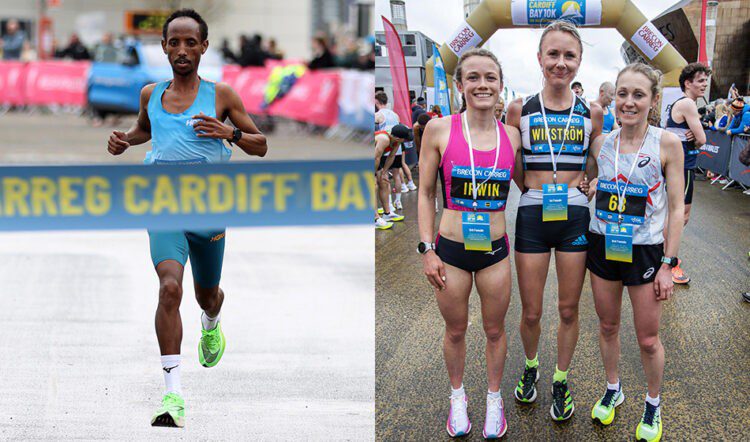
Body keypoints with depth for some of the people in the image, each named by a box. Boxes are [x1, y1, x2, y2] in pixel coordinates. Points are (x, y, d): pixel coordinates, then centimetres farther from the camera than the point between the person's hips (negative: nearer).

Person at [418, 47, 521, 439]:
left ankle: (494, 397, 34)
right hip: (451, 250, -1)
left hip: (495, 250, 2)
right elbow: (425, 193, -2)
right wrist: (427, 250, -5)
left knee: (495, 330, 14)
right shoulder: (439, 129, -8)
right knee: (455, 331, 13)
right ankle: (457, 395, 35)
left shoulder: (512, 135, -2)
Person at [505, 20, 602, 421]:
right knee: (531, 312, 6)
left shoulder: (591, 113, 1)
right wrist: (534, 190, 4)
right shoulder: (520, 110, -2)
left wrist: (583, 185, 4)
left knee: (568, 310, 8)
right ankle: (530, 366, 34)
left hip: (575, 216, 1)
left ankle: (561, 381, 25)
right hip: (532, 217, 0)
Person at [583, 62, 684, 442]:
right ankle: (613, 390, 39)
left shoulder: (667, 144, -12)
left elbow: (676, 208, -9)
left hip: (645, 250, -3)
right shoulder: (602, 143, -2)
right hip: (603, 246, 3)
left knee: (648, 339, 5)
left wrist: (668, 264, -9)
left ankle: (653, 405, 26)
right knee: (607, 326, 16)